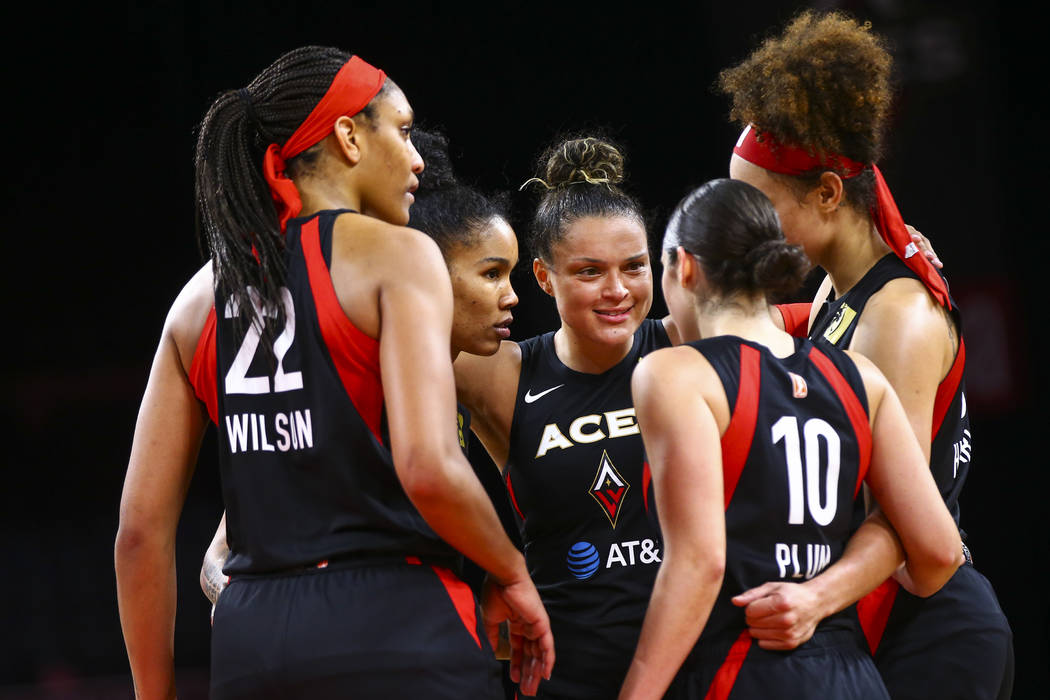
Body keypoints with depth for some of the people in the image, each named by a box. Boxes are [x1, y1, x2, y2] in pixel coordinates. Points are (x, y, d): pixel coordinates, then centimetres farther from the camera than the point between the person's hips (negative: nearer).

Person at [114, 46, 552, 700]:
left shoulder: (203, 296, 14)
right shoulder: (396, 255, -3)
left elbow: (142, 528, 10)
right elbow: (428, 467, -16)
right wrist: (512, 575, 1)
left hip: (251, 641, 6)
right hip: (397, 628, -6)